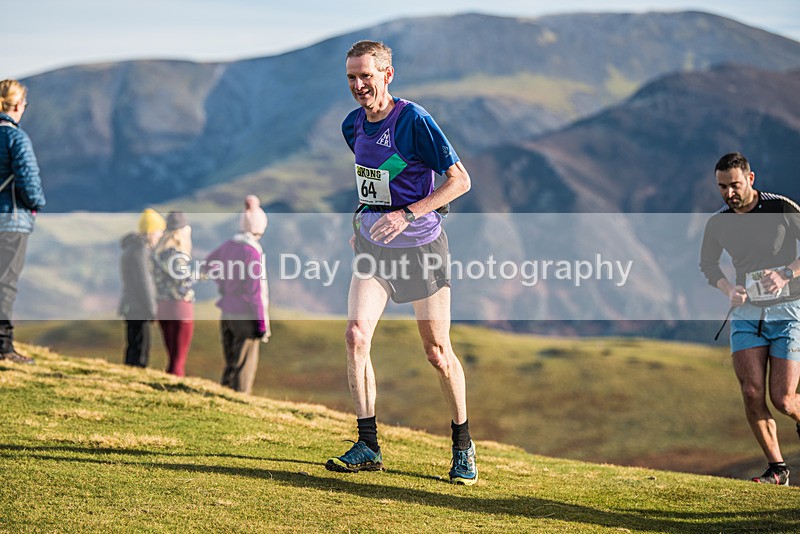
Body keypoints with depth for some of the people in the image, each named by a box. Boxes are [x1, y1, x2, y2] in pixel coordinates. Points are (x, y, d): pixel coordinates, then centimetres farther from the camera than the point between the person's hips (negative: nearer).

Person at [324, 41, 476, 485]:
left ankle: (463, 446, 20)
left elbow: (460, 180, -17)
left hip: (420, 247, -5)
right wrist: (362, 218, 13)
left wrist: (407, 214, -24)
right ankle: (368, 446, -4)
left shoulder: (413, 120, -16)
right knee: (355, 335, -12)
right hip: (373, 247, 5)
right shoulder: (353, 125, 5)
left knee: (437, 351, 1)